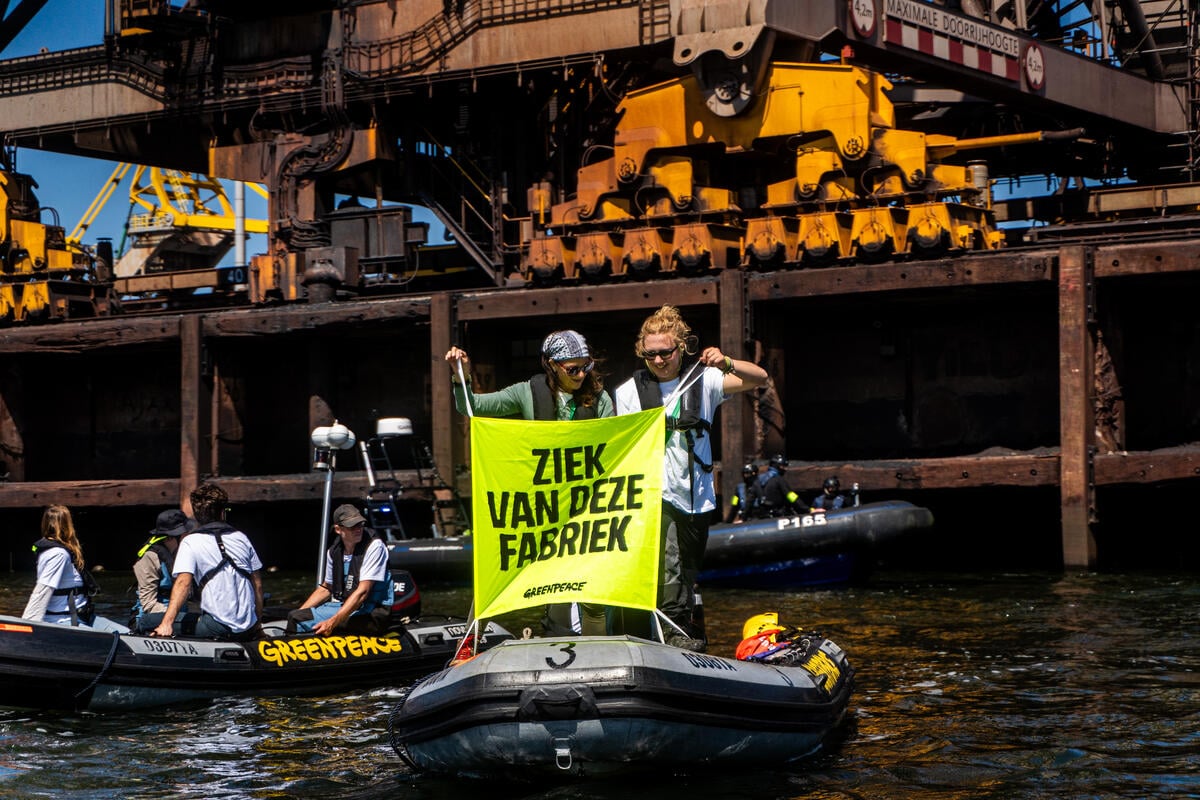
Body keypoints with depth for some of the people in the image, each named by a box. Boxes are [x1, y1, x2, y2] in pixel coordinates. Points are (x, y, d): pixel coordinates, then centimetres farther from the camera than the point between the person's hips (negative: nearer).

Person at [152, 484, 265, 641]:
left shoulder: (190, 541, -2)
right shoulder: (241, 537, 13)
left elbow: (184, 582, -15)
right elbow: (257, 585, 15)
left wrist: (167, 624, -20)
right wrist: (258, 624, 24)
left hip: (219, 627, -6)